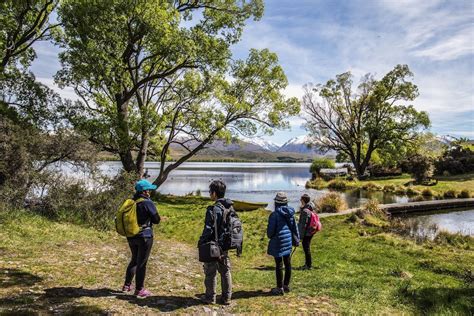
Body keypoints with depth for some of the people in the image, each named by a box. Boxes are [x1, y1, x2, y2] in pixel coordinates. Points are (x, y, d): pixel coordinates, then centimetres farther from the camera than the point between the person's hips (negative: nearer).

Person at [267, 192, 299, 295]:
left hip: (278, 242, -6)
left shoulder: (275, 214, -16)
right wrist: (297, 239, 20)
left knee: (279, 265, 2)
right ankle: (286, 285, 28)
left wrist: (270, 236, 10)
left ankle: (280, 288, 11)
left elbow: (270, 230, -12)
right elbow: (295, 227, 9)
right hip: (288, 241, 6)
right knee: (288, 264, 15)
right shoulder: (290, 213, 3)